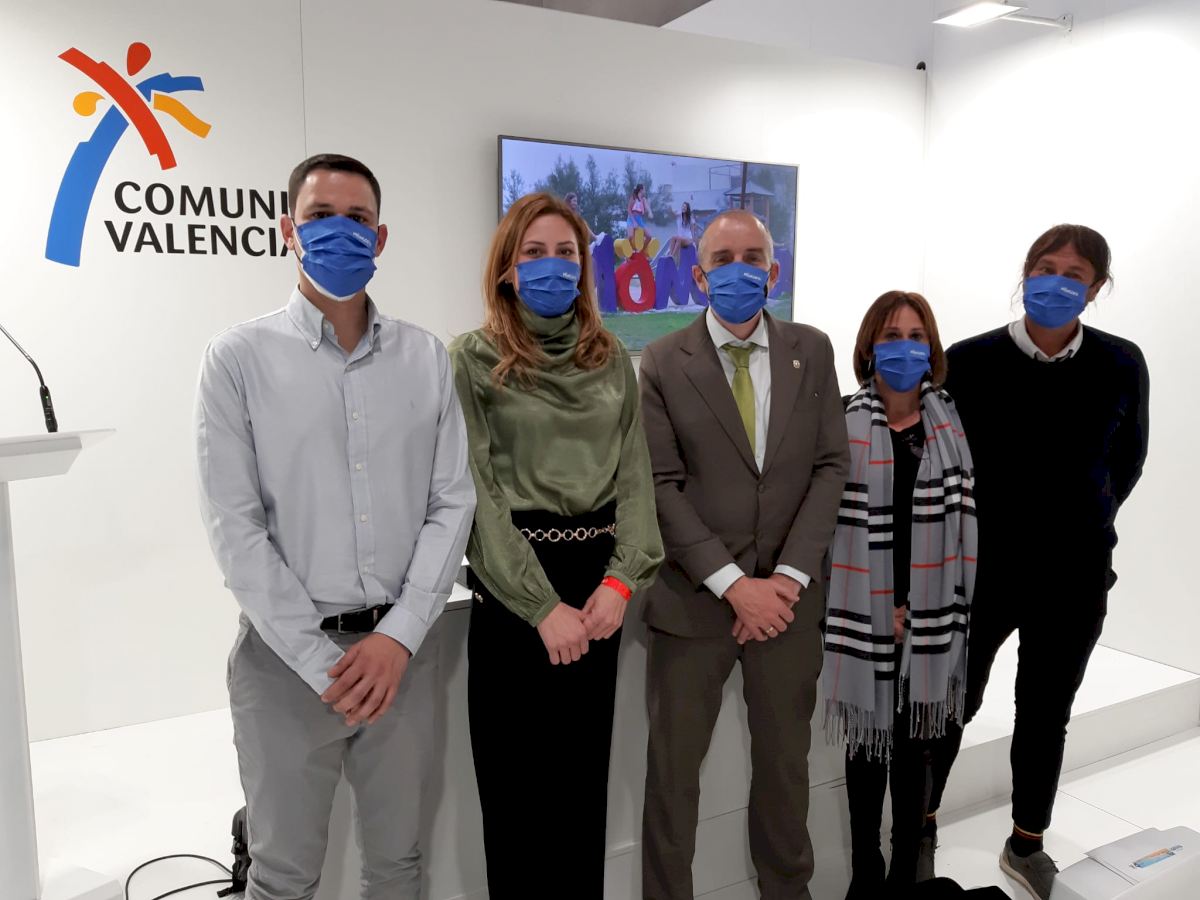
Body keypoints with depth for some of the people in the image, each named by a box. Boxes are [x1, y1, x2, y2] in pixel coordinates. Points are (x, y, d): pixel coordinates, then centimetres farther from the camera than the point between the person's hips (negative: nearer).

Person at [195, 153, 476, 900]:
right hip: (288, 652, -2)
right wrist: (322, 659, -12)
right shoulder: (240, 357, -5)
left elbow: (453, 503, 0)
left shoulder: (427, 357, 2)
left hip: (402, 647, 2)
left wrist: (398, 636, -10)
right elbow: (236, 528, -9)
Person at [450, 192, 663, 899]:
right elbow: (478, 491, -9)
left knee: (586, 774, 15)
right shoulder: (473, 360, -3)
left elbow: (635, 474, 4)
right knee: (517, 781, 7)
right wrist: (543, 605, -14)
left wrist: (622, 579, -9)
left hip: (599, 584, 4)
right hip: (512, 588, -3)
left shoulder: (612, 361, 10)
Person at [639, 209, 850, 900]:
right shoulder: (663, 363, -3)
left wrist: (788, 577, -9)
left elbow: (831, 467, 1)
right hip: (693, 598, -2)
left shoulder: (812, 351, 5)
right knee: (673, 767, 9)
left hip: (788, 595, 2)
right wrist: (734, 583, -14)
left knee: (786, 760, 17)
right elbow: (661, 486, -7)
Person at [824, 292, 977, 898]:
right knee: (867, 745, 10)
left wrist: (920, 607, -5)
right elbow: (825, 516, -7)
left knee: (915, 747, 13)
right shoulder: (843, 424, -5)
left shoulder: (950, 425, 5)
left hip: (931, 617, 2)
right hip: (865, 615, -2)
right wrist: (885, 608, -7)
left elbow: (962, 520, 3)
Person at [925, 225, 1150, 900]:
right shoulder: (970, 361, -10)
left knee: (1046, 712, 17)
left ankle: (1028, 844, 38)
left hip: (1075, 575, 2)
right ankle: (920, 826, 34)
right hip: (982, 566, -2)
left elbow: (1128, 460, 10)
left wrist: (1083, 525, 11)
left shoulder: (1121, 365, -4)